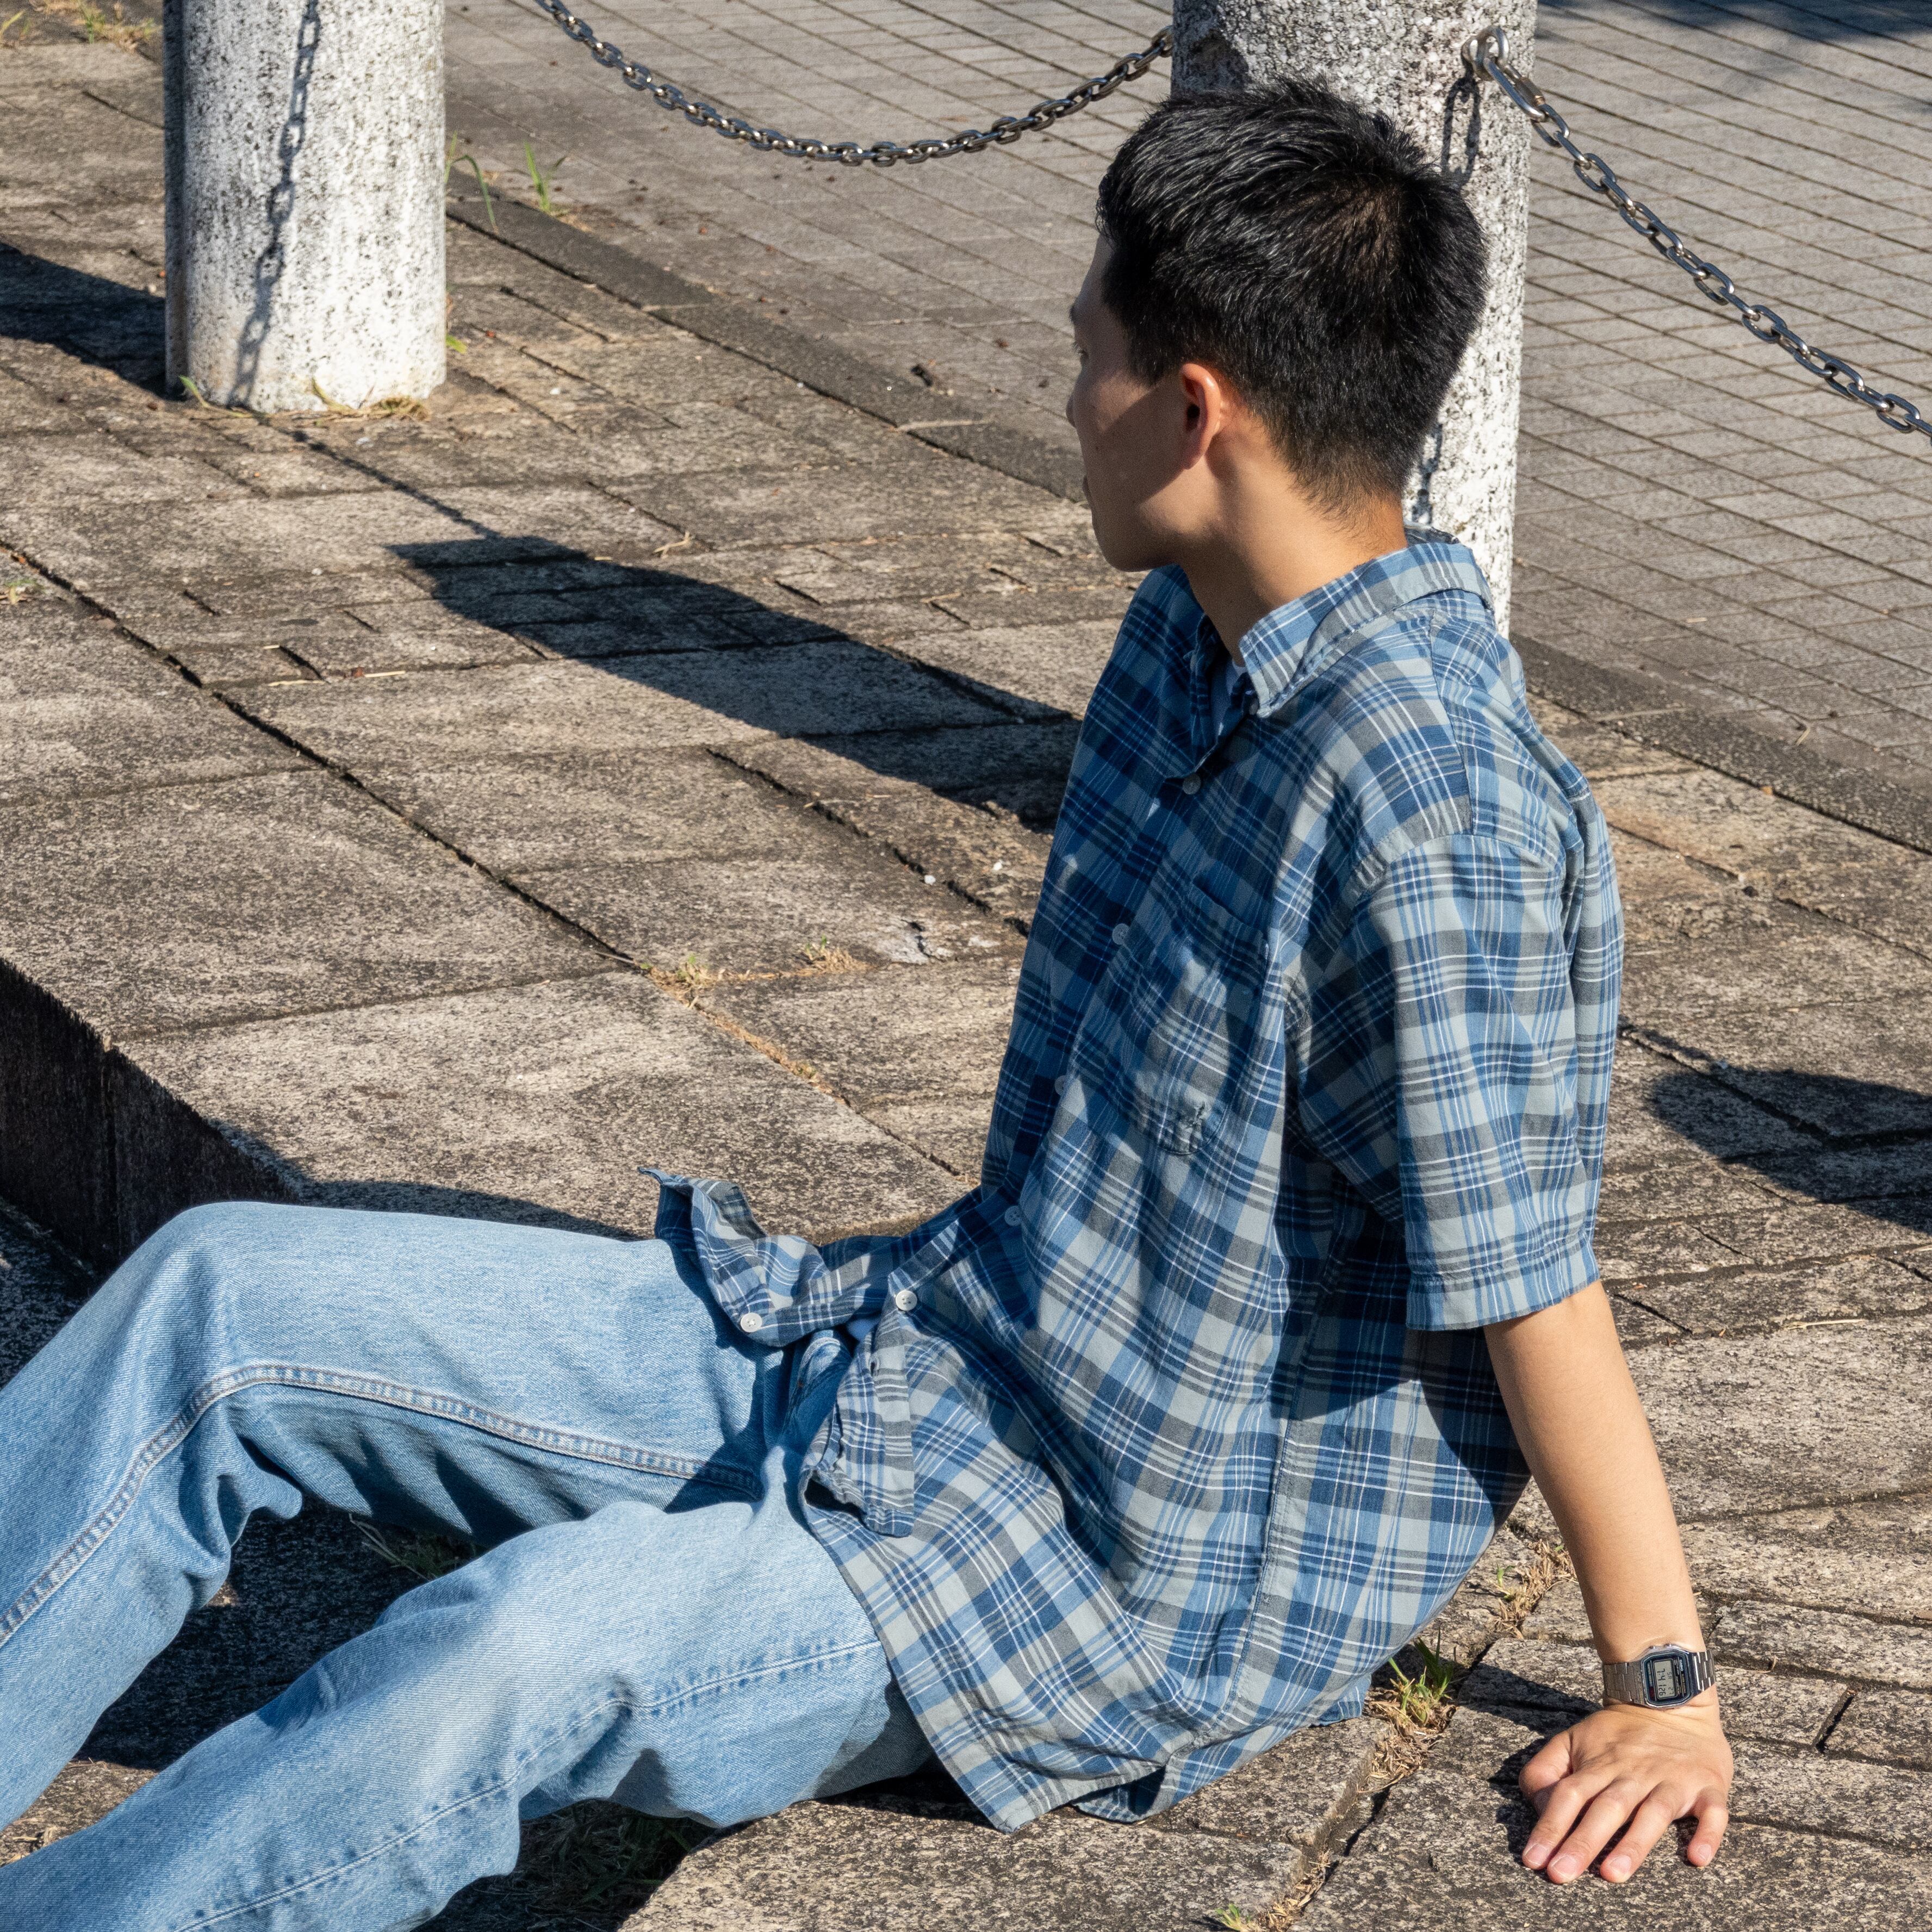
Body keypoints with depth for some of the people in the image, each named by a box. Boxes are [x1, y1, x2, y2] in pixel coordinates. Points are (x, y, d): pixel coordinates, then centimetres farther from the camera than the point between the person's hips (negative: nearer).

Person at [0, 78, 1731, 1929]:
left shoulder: (1439, 814, -25)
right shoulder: (1195, 634, 5)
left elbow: (1528, 1287, -20)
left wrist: (1660, 1687, -14)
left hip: (1141, 1572, -9)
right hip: (906, 1352, 9)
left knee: (522, 1655, -35)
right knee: (224, 1303, 1)